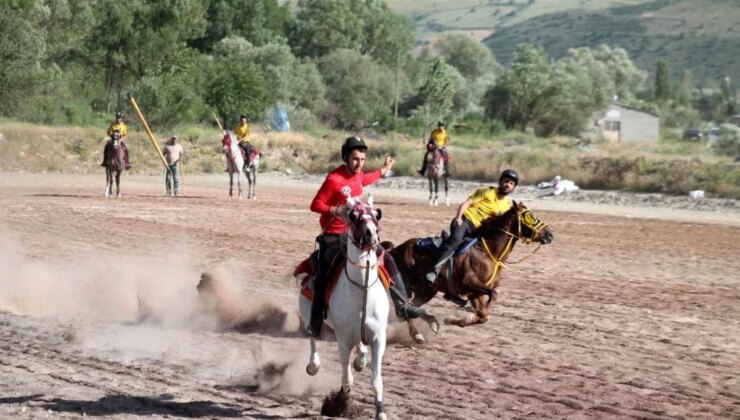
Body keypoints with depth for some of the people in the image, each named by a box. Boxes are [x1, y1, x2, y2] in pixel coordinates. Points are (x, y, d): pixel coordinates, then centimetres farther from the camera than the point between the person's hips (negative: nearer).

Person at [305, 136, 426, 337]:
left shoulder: (357, 176, 6)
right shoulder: (334, 179, -17)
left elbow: (366, 179, 33)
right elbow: (315, 205, -15)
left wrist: (385, 169, 46)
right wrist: (336, 210, -29)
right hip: (333, 237, -7)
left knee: (387, 260, 1)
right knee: (323, 278, -14)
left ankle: (402, 306, 6)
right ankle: (315, 323, -3)